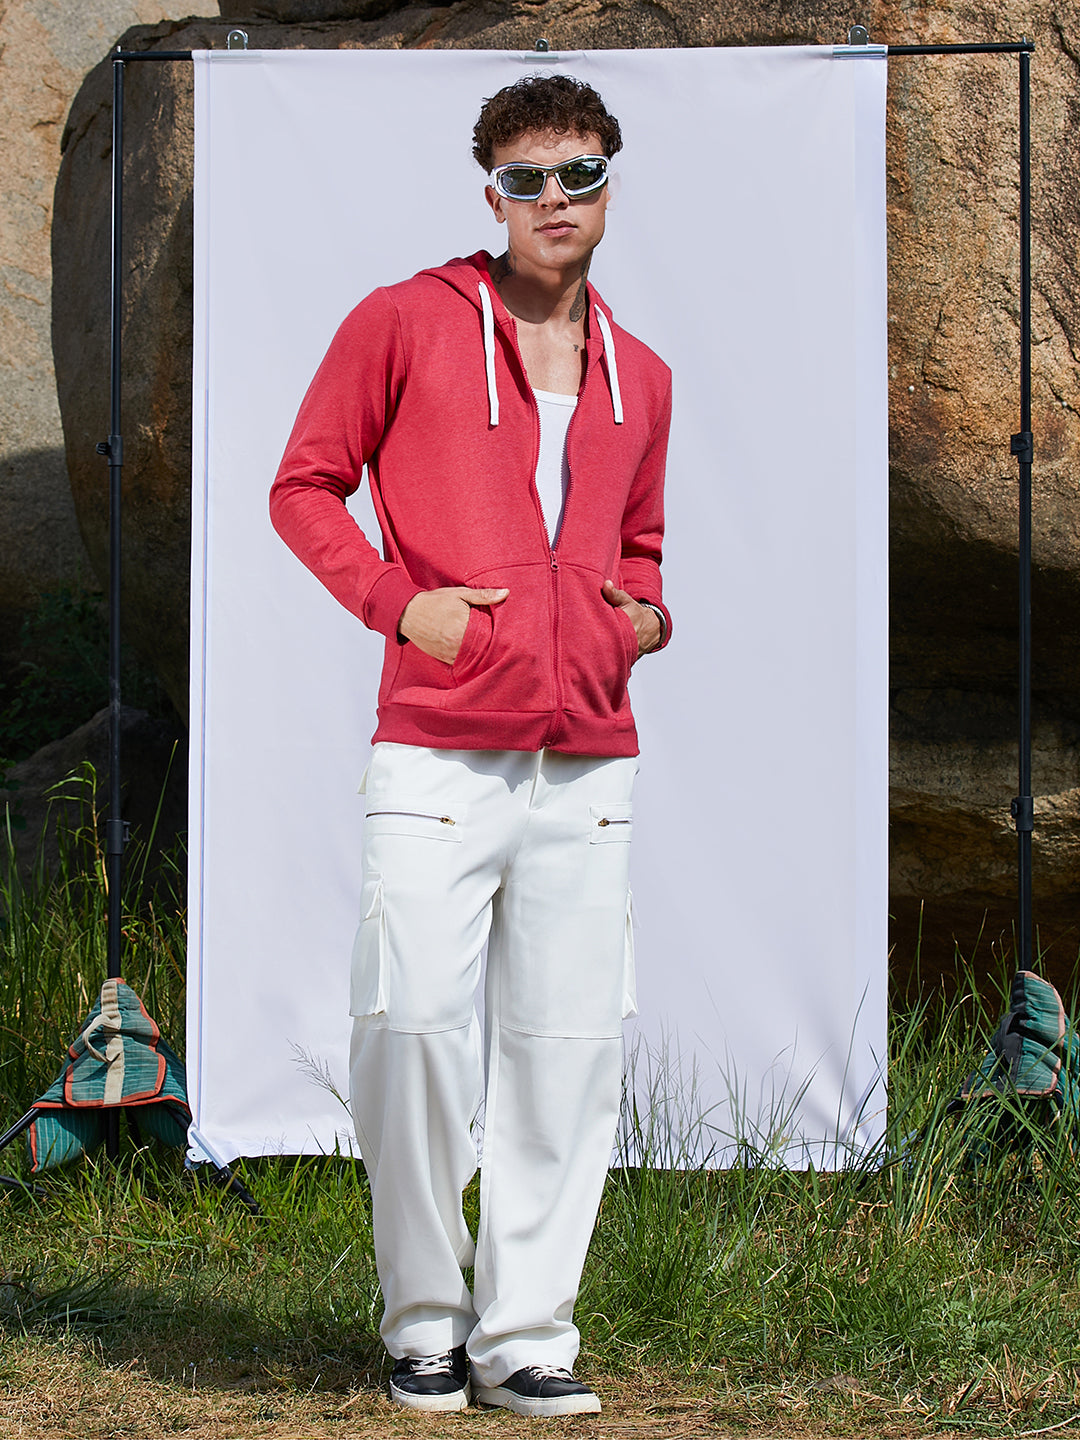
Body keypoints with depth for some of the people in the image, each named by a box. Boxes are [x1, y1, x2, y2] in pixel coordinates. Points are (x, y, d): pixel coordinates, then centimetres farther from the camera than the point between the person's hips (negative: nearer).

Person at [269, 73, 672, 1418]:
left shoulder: (638, 377, 18)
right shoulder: (404, 323, 4)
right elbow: (304, 485, 5)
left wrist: (647, 615, 8)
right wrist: (399, 602, -9)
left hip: (589, 761, 4)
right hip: (437, 752, -4)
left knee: (569, 1051, 2)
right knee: (413, 1027, -8)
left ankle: (525, 1333, 11)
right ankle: (422, 1319, 9)